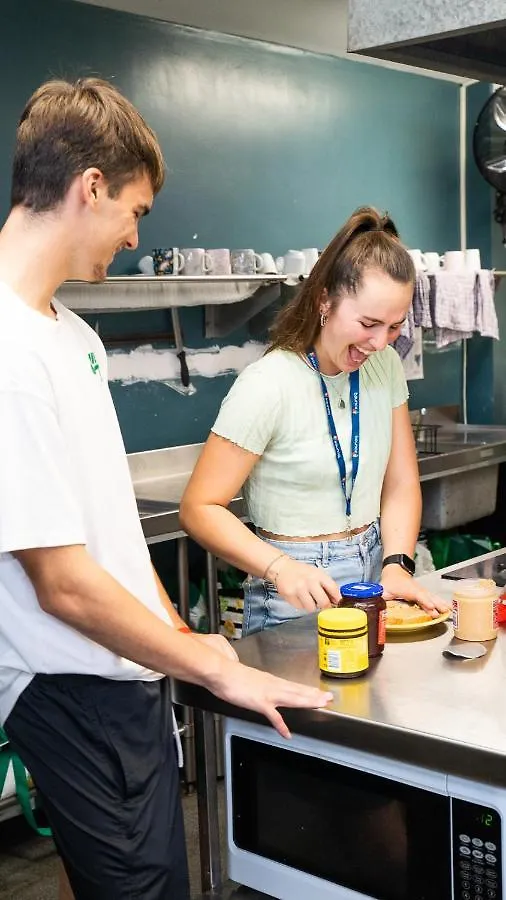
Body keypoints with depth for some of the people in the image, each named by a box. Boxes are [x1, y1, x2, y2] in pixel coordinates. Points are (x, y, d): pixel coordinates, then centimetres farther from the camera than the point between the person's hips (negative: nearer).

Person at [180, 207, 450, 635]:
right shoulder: (268, 385, -19)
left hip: (375, 572, 6)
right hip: (298, 598, -5)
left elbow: (401, 486, 3)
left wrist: (397, 565, -14)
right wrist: (279, 568, -32)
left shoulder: (386, 366, 0)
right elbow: (200, 508, -18)